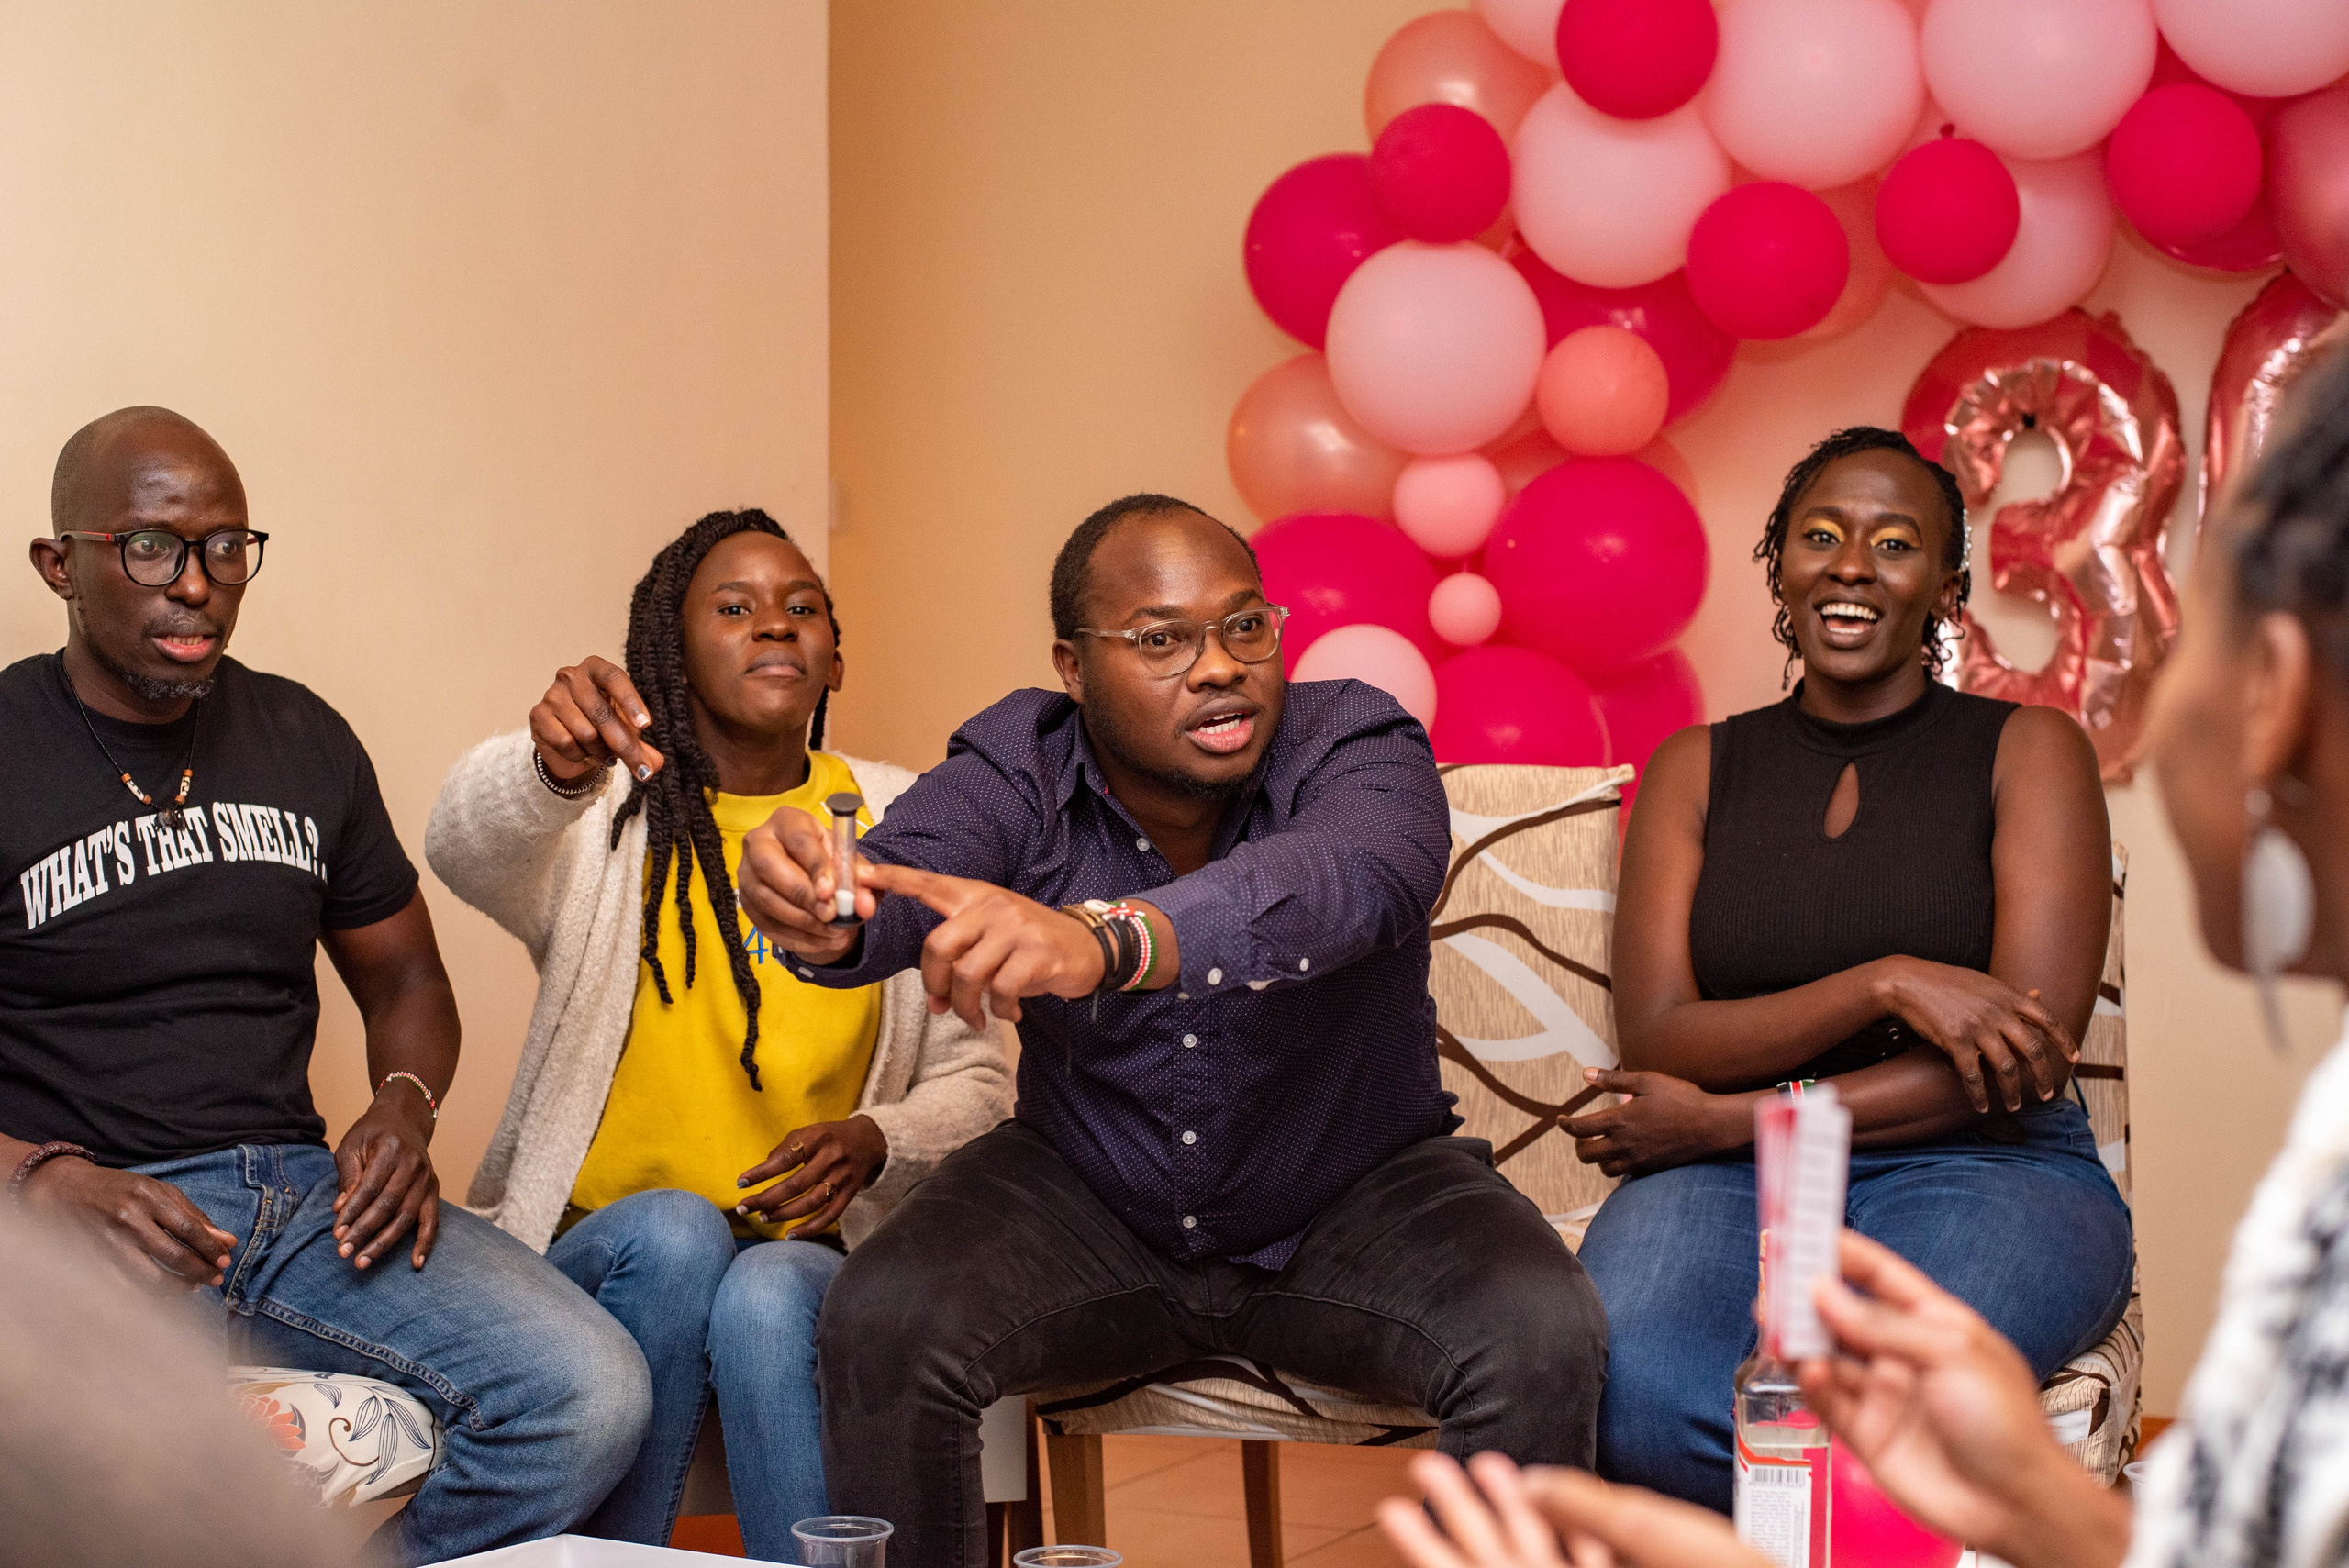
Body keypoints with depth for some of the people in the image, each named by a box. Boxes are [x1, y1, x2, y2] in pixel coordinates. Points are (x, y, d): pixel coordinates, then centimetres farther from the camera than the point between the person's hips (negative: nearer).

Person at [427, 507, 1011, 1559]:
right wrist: (555, 767, -48)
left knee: (762, 1303, -32)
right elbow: (464, 846, -24)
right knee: (675, 1232, -32)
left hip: (808, 1252, 1)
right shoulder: (607, 813, 1)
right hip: (608, 1255, 0)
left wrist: (877, 1143, -14)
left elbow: (977, 1081, 9)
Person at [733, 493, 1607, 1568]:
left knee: (1543, 1339, -28)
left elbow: (1349, 880, -41)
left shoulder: (1357, 747, -17)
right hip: (1088, 1202, 2)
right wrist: (825, 921, -58)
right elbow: (905, 872, -30)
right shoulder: (1015, 769, -9)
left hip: (1355, 1204, -1)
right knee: (880, 1324, -24)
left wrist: (1102, 941, -61)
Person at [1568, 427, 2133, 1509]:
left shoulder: (2027, 750, 7)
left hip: (1983, 1171, -2)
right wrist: (1888, 983, -15)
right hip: (1728, 1180, 3)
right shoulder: (1695, 770, 15)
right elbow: (1657, 1040, 2)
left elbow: (2033, 1054, -5)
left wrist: (1728, 1120, -9)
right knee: (1628, 1391, -34)